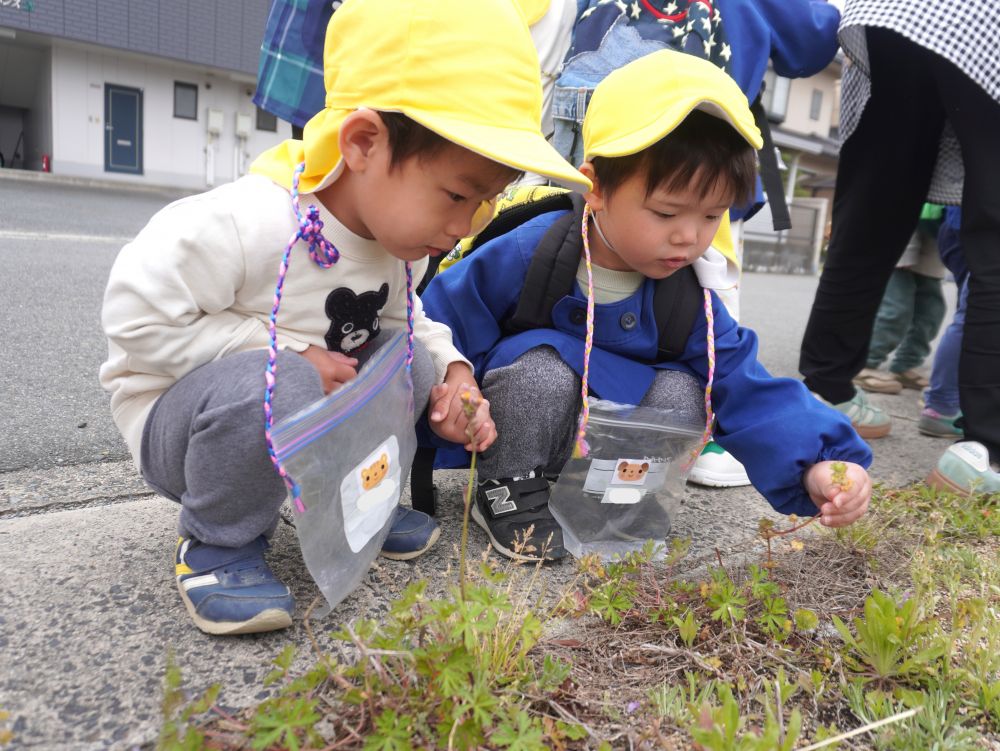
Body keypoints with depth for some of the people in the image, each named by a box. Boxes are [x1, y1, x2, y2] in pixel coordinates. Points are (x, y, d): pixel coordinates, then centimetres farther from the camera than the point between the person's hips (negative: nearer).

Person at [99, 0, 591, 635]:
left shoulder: (402, 238, -5)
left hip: (304, 425, 7)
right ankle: (218, 543, -9)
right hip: (177, 418, -6)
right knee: (279, 388, -38)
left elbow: (407, 319, 8)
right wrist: (288, 352, -28)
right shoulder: (242, 225, -31)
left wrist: (455, 372, -14)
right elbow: (137, 317, -26)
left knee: (414, 362, -12)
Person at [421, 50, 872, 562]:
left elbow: (750, 394, -15)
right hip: (514, 439, -3)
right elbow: (446, 327, -12)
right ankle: (505, 493, -9)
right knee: (541, 363, -32)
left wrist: (816, 465, -30)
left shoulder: (691, 299, -10)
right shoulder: (529, 253, -21)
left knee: (680, 392, -21)